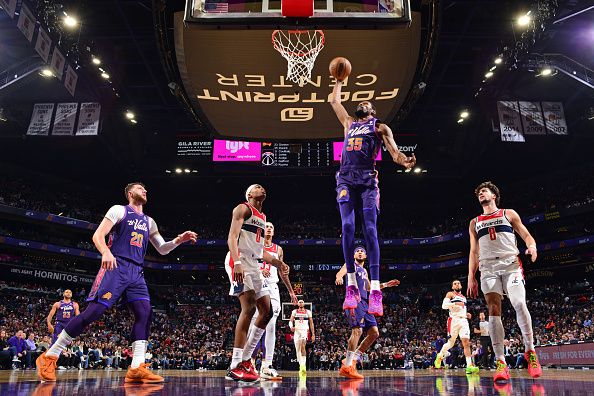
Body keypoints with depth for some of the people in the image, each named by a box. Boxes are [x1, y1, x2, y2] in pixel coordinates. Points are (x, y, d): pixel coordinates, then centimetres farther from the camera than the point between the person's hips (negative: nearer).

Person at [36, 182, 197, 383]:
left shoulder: (149, 221, 22)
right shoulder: (119, 210, 4)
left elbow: (162, 249, 25)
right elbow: (98, 235, -6)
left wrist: (179, 240, 6)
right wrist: (106, 252, -27)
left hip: (136, 272, 6)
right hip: (115, 267, -6)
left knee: (144, 313, -10)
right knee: (95, 310, -13)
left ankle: (137, 368, -12)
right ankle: (49, 356, 0)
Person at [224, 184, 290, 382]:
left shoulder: (262, 217, 27)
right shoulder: (243, 208, 0)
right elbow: (232, 237, -13)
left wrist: (278, 263, 18)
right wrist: (237, 262, -28)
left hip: (254, 265, 10)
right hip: (240, 261, -10)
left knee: (266, 311, 6)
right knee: (249, 308, -20)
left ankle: (245, 359, 13)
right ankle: (235, 367, -18)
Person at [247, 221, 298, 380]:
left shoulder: (278, 250, 16)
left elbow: (282, 272, 21)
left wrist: (291, 291, 20)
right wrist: (259, 270, -22)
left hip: (272, 289, 4)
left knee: (271, 327, -3)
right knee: (254, 324, -8)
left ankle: (266, 366, -4)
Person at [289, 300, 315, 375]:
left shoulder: (308, 312, 8)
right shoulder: (294, 312, 9)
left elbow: (311, 323, 9)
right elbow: (291, 321, 1)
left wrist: (313, 334, 4)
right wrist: (291, 326, -23)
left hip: (305, 331, -2)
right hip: (297, 331, 2)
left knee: (302, 346, -24)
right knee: (297, 349, -1)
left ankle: (303, 365, -23)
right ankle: (301, 366, 9)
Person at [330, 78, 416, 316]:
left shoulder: (380, 127, 18)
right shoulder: (349, 123, 31)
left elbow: (393, 150, 4)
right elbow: (334, 101, 42)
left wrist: (403, 161, -17)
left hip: (368, 180, -3)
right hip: (345, 178, 3)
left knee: (370, 230, -16)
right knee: (347, 227, -16)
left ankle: (375, 290, -20)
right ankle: (351, 286, -14)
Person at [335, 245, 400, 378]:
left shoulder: (364, 271, 28)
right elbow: (340, 273, -15)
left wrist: (385, 284, 36)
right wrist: (339, 277, -39)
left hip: (364, 303, 9)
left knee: (374, 333, 2)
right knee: (357, 330, -23)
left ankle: (352, 360, 8)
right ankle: (347, 366, -21)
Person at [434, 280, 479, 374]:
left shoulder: (464, 297, 25)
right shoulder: (450, 294, 4)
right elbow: (444, 305, -10)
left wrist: (467, 314, 14)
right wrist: (455, 304, -22)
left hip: (463, 320, 5)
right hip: (454, 320, -5)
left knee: (466, 342, -10)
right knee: (451, 342, -2)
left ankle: (469, 366, -16)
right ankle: (440, 356, 23)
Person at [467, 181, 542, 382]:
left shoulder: (508, 214, 14)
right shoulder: (474, 223, 20)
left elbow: (526, 236, 9)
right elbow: (473, 252, 18)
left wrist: (532, 246, -16)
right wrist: (471, 277, 9)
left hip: (510, 264, -2)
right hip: (488, 268, 2)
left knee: (519, 304, -20)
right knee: (494, 311, -9)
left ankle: (530, 351, -2)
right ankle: (501, 362, -10)